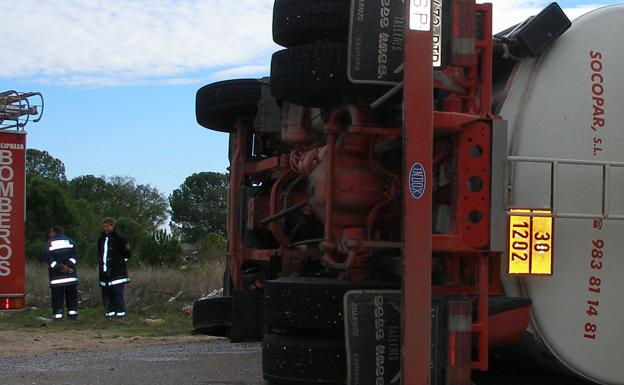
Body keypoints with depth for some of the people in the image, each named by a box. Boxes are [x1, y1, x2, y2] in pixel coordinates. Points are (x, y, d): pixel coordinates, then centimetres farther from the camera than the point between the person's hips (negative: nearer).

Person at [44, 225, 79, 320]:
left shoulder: (49, 243, 0)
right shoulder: (69, 241, 10)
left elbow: (48, 258, -10)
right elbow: (75, 255, 0)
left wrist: (58, 267, -12)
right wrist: (68, 266, -7)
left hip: (56, 275, -3)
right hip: (70, 274, 3)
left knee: (57, 295, 0)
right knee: (72, 294, 10)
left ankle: (58, 314, -3)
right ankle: (72, 312, 6)